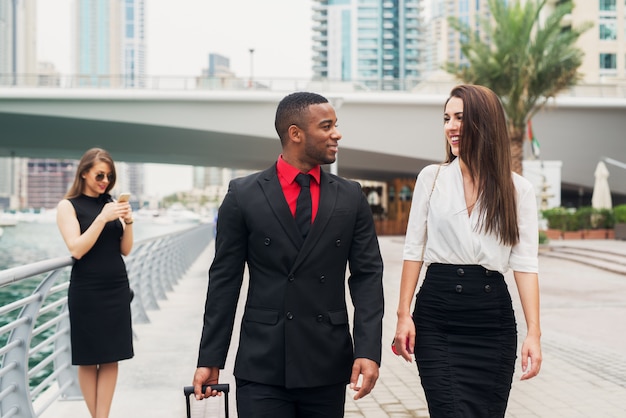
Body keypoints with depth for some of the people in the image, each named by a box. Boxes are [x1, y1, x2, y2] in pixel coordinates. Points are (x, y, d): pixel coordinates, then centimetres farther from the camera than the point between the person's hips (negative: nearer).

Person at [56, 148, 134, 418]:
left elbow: (125, 250, 8)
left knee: (111, 358, 2)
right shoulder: (68, 206, -4)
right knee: (88, 360, 3)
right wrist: (103, 218, -20)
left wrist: (128, 222, -9)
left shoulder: (111, 204, 8)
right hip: (86, 292, -4)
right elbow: (77, 249, -14)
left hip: (117, 289, 5)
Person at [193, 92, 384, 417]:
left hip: (328, 366, 2)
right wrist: (210, 359, 0)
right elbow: (224, 280, 1)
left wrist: (369, 350, -9)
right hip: (262, 366, -2)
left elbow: (367, 275, 2)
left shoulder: (351, 197, 6)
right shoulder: (243, 195, 0)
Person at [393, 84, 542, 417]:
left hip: (493, 318, 1)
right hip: (436, 316, -1)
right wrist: (404, 314, -2)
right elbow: (414, 250, 5)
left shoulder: (518, 189, 3)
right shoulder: (431, 178, 5)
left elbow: (524, 263, -1)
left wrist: (533, 333, -8)